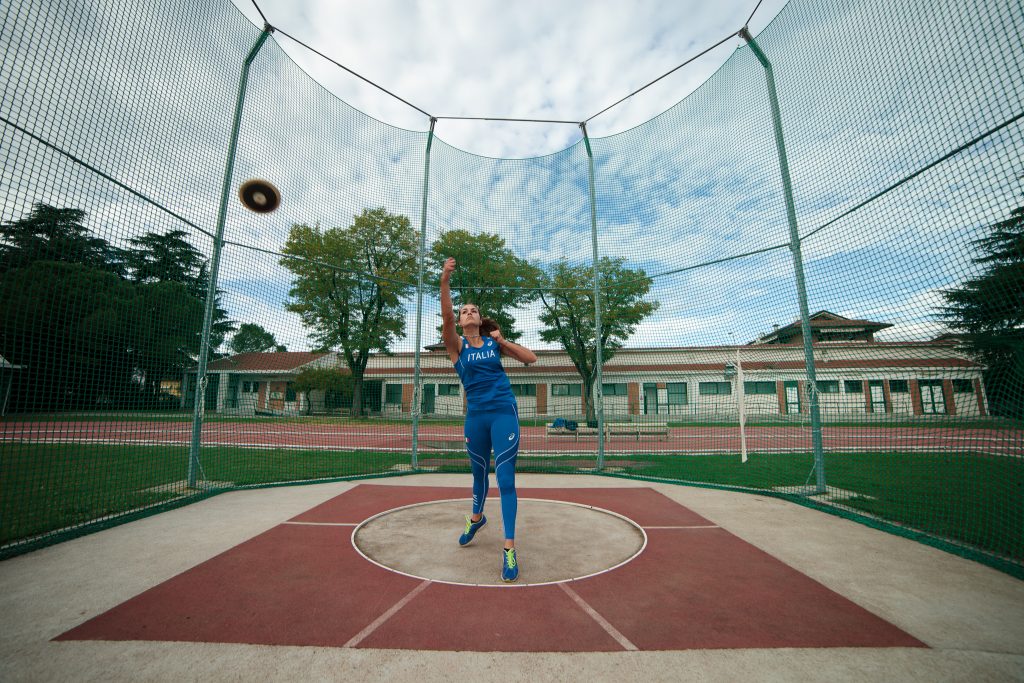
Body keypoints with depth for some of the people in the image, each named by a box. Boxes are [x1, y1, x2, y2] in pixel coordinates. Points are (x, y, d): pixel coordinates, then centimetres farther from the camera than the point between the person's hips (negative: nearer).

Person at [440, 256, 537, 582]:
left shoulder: (494, 342, 4)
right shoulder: (456, 344, 1)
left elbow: (531, 358, 3)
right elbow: (445, 317, -19)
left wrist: (503, 341, -7)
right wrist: (444, 282, -33)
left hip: (504, 412, -1)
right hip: (475, 416, 2)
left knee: (505, 478, -6)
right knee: (479, 473, 19)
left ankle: (509, 548, 3)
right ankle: (476, 518, 47)